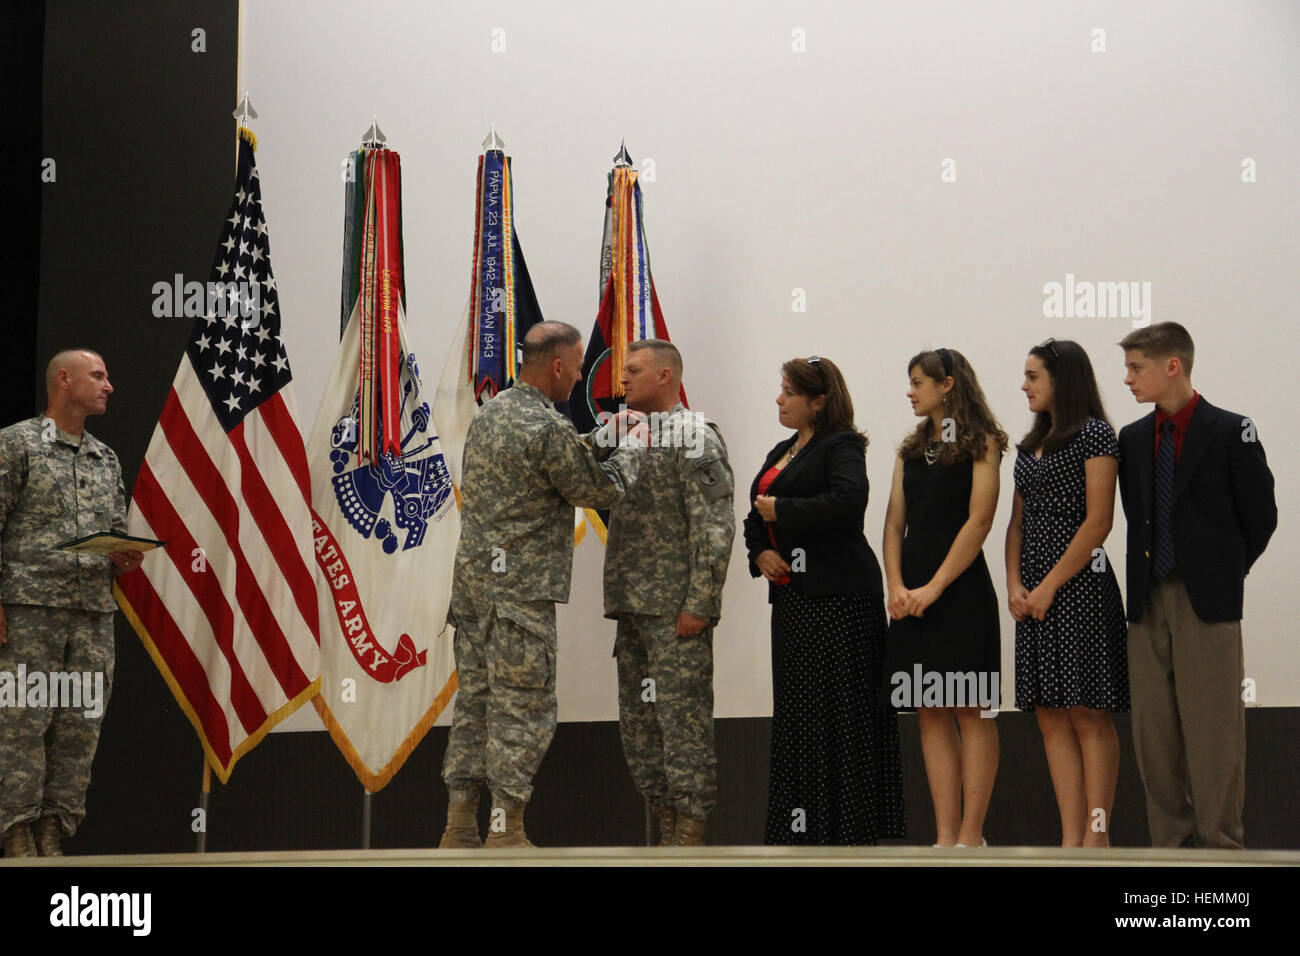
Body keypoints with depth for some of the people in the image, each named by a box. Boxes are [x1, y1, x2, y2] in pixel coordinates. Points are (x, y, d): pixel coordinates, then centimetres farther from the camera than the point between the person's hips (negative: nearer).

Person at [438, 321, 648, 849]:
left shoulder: (488, 414, 12)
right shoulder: (550, 430, -16)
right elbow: (599, 490, -6)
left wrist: (591, 447, 19)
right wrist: (631, 451, 11)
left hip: (472, 574, 9)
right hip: (521, 588, -9)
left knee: (475, 699, 11)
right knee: (522, 709, -3)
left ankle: (460, 828, 13)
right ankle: (506, 831, -2)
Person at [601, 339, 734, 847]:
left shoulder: (695, 436, -8)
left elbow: (715, 527, -14)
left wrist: (699, 604, -19)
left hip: (676, 610, -9)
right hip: (633, 606, 9)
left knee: (682, 719, -8)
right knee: (638, 725, 10)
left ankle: (690, 839, -5)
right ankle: (667, 833, 17)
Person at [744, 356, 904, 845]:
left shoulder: (841, 446, -6)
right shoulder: (782, 452, 21)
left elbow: (847, 501, -24)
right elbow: (756, 516, 23)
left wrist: (782, 510, -15)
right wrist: (760, 553, 2)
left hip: (839, 597, -9)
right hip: (792, 597, 9)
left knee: (840, 711, -7)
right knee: (796, 713, 7)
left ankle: (852, 828, -4)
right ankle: (804, 827, 10)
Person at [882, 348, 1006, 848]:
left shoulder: (980, 444, -1)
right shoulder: (911, 450, 17)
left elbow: (978, 521, -10)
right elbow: (894, 524, 12)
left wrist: (933, 588, -14)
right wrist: (896, 586, -3)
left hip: (960, 587, -6)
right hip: (912, 595, 6)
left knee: (970, 711, -4)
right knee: (930, 713, 3)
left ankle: (971, 835, -3)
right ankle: (945, 835, 5)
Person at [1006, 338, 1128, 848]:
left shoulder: (1095, 435, -5)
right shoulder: (1031, 445, 18)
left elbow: (1098, 522, -12)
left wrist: (1049, 587, -13)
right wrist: (1014, 584, 0)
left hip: (1079, 586, -8)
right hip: (1033, 593, 8)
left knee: (1088, 715, -6)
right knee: (1051, 717, 4)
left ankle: (1098, 835, -3)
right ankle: (1071, 839, 5)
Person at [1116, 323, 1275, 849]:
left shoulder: (1231, 432, -3)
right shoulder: (1132, 438, 11)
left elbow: (1260, 515, 1)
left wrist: (1225, 571, 5)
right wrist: (1146, 573, 8)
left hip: (1207, 602, -5)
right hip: (1149, 601, 5)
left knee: (1212, 728, -4)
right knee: (1153, 729, 5)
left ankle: (1221, 844, 2)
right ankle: (1170, 842, 12)